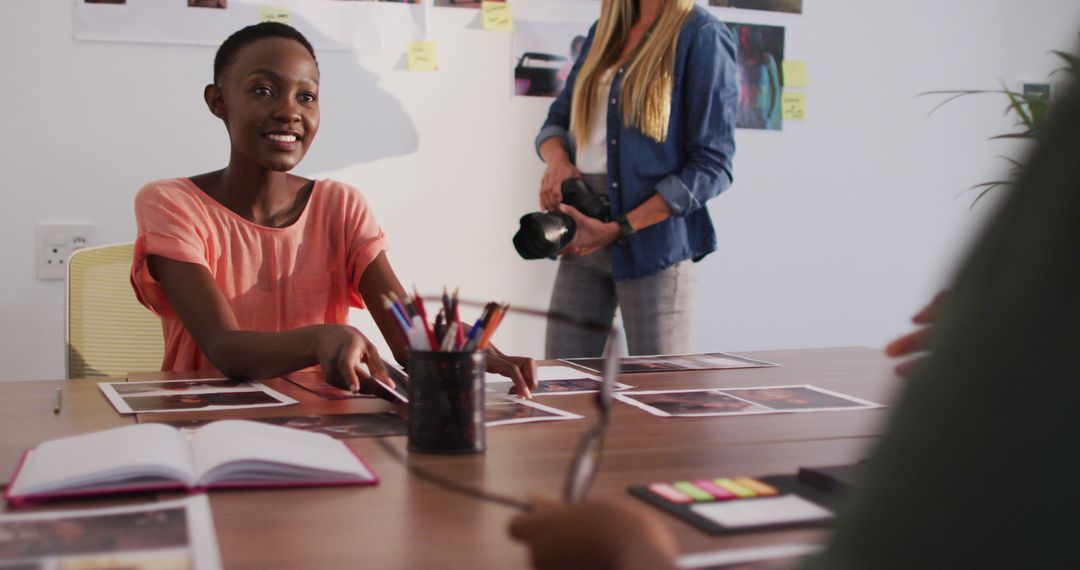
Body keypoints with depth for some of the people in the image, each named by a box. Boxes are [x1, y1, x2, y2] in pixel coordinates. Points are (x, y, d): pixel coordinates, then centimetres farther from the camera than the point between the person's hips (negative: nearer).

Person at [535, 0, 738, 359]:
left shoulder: (702, 35, -4)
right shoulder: (602, 32, 16)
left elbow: (712, 165, -10)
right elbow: (557, 120, 24)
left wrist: (618, 230, -14)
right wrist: (557, 160, -2)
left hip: (653, 240, -6)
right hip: (584, 240, 6)